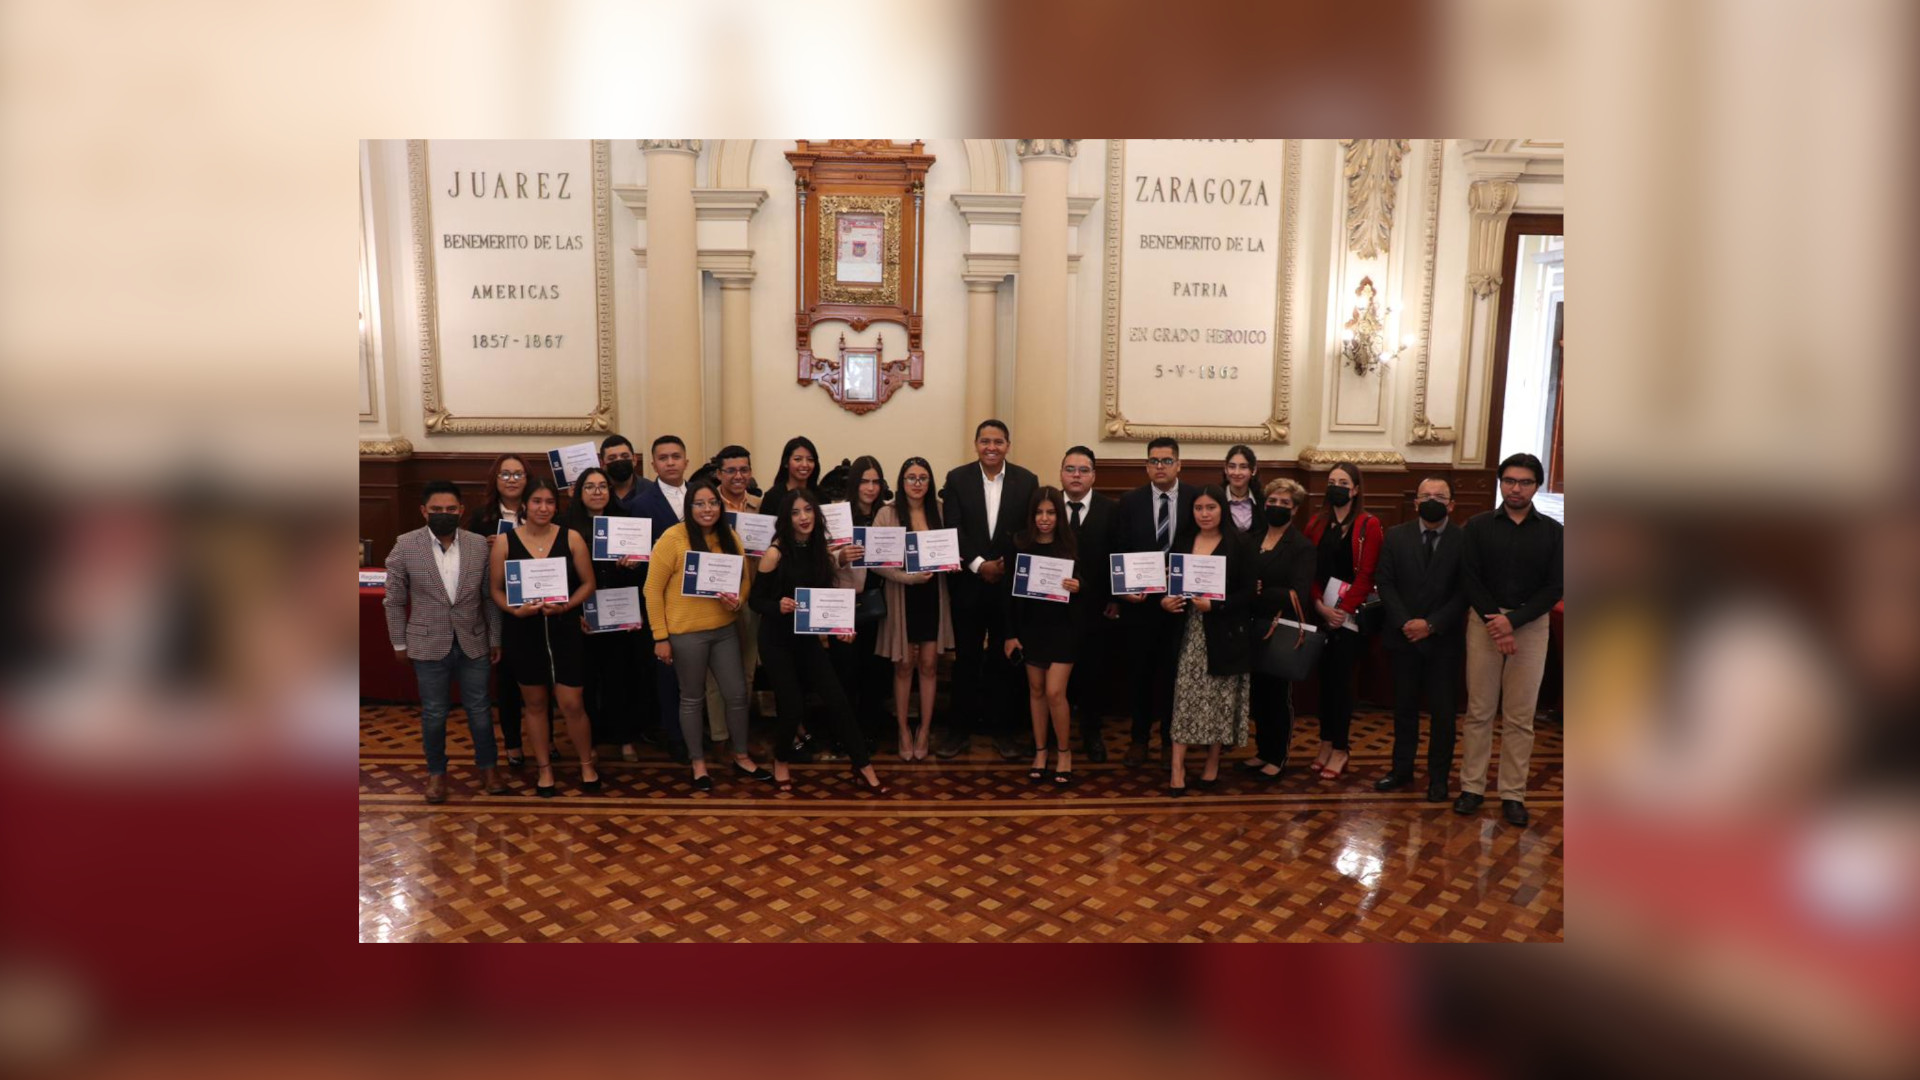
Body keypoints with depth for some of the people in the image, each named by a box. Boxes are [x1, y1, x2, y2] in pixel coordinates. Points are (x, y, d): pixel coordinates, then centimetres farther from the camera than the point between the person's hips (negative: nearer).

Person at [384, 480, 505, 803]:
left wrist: (495, 639, 5)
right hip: (429, 644, -1)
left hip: (473, 642, 1)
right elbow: (395, 601, 0)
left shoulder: (479, 545, -4)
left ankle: (488, 766, 27)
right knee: (434, 713, 10)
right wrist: (399, 643, 2)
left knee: (479, 709, 11)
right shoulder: (405, 546, -7)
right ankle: (436, 771, 26)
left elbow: (489, 596, 2)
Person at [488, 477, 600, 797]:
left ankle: (587, 765, 20)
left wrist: (565, 606, -15)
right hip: (523, 632, 1)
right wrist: (516, 610, -16)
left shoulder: (571, 538, -3)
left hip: (564, 630, -1)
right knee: (535, 703, 12)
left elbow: (588, 583, 0)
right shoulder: (506, 542, -2)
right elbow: (496, 589, 2)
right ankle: (545, 769, 27)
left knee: (571, 704, -1)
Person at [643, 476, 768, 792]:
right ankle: (698, 762, 26)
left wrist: (737, 600, -10)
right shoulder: (672, 538, -12)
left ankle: (741, 758, 27)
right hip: (686, 633, -4)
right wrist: (660, 637, -11)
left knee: (738, 694, 8)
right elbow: (653, 590, -10)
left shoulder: (730, 537, 3)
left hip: (725, 629, 5)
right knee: (692, 699, 10)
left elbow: (745, 578, 13)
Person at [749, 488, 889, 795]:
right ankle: (781, 761, 25)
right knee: (793, 707, -3)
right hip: (777, 640, -4)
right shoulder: (775, 554, -15)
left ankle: (863, 767, 9)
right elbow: (756, 601, -12)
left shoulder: (821, 550, 0)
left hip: (808, 637, 4)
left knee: (837, 700, -1)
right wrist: (778, 606, -31)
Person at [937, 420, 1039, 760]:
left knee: (1003, 658, 9)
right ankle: (960, 729, 15)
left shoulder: (1027, 481, 1)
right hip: (969, 582, 0)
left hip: (1011, 584, 0)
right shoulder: (957, 479, 0)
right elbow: (953, 530, -6)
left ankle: (1000, 728, 19)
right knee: (966, 658, 7)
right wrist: (980, 565, -14)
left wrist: (1006, 566, -10)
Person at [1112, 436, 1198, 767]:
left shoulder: (1196, 499, -2)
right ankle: (1140, 738, 24)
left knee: (1174, 673, 8)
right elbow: (1118, 551, 1)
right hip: (1140, 600, 1)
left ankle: (1171, 740, 23)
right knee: (1139, 672, 10)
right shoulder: (1130, 501, 0)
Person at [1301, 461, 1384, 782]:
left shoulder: (1369, 526, -4)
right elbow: (1309, 569, 4)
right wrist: (1320, 605, -10)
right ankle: (1326, 743, 17)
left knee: (1341, 680, -1)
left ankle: (1340, 750, 8)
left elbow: (1366, 574, -9)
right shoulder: (1316, 524, 9)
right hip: (1321, 614, 4)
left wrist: (1343, 609, -14)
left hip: (1351, 616, -4)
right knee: (1325, 678, 8)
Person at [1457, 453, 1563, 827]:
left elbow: (1553, 587, -2)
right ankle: (1472, 786, 10)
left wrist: (1512, 621, -13)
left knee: (1520, 717, 3)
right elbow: (1470, 579, -2)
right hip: (1484, 622, 0)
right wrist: (1495, 622, -12)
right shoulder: (1478, 526, 3)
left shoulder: (1552, 532, 3)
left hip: (1530, 625, 0)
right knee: (1479, 711, 3)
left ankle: (1513, 794, 10)